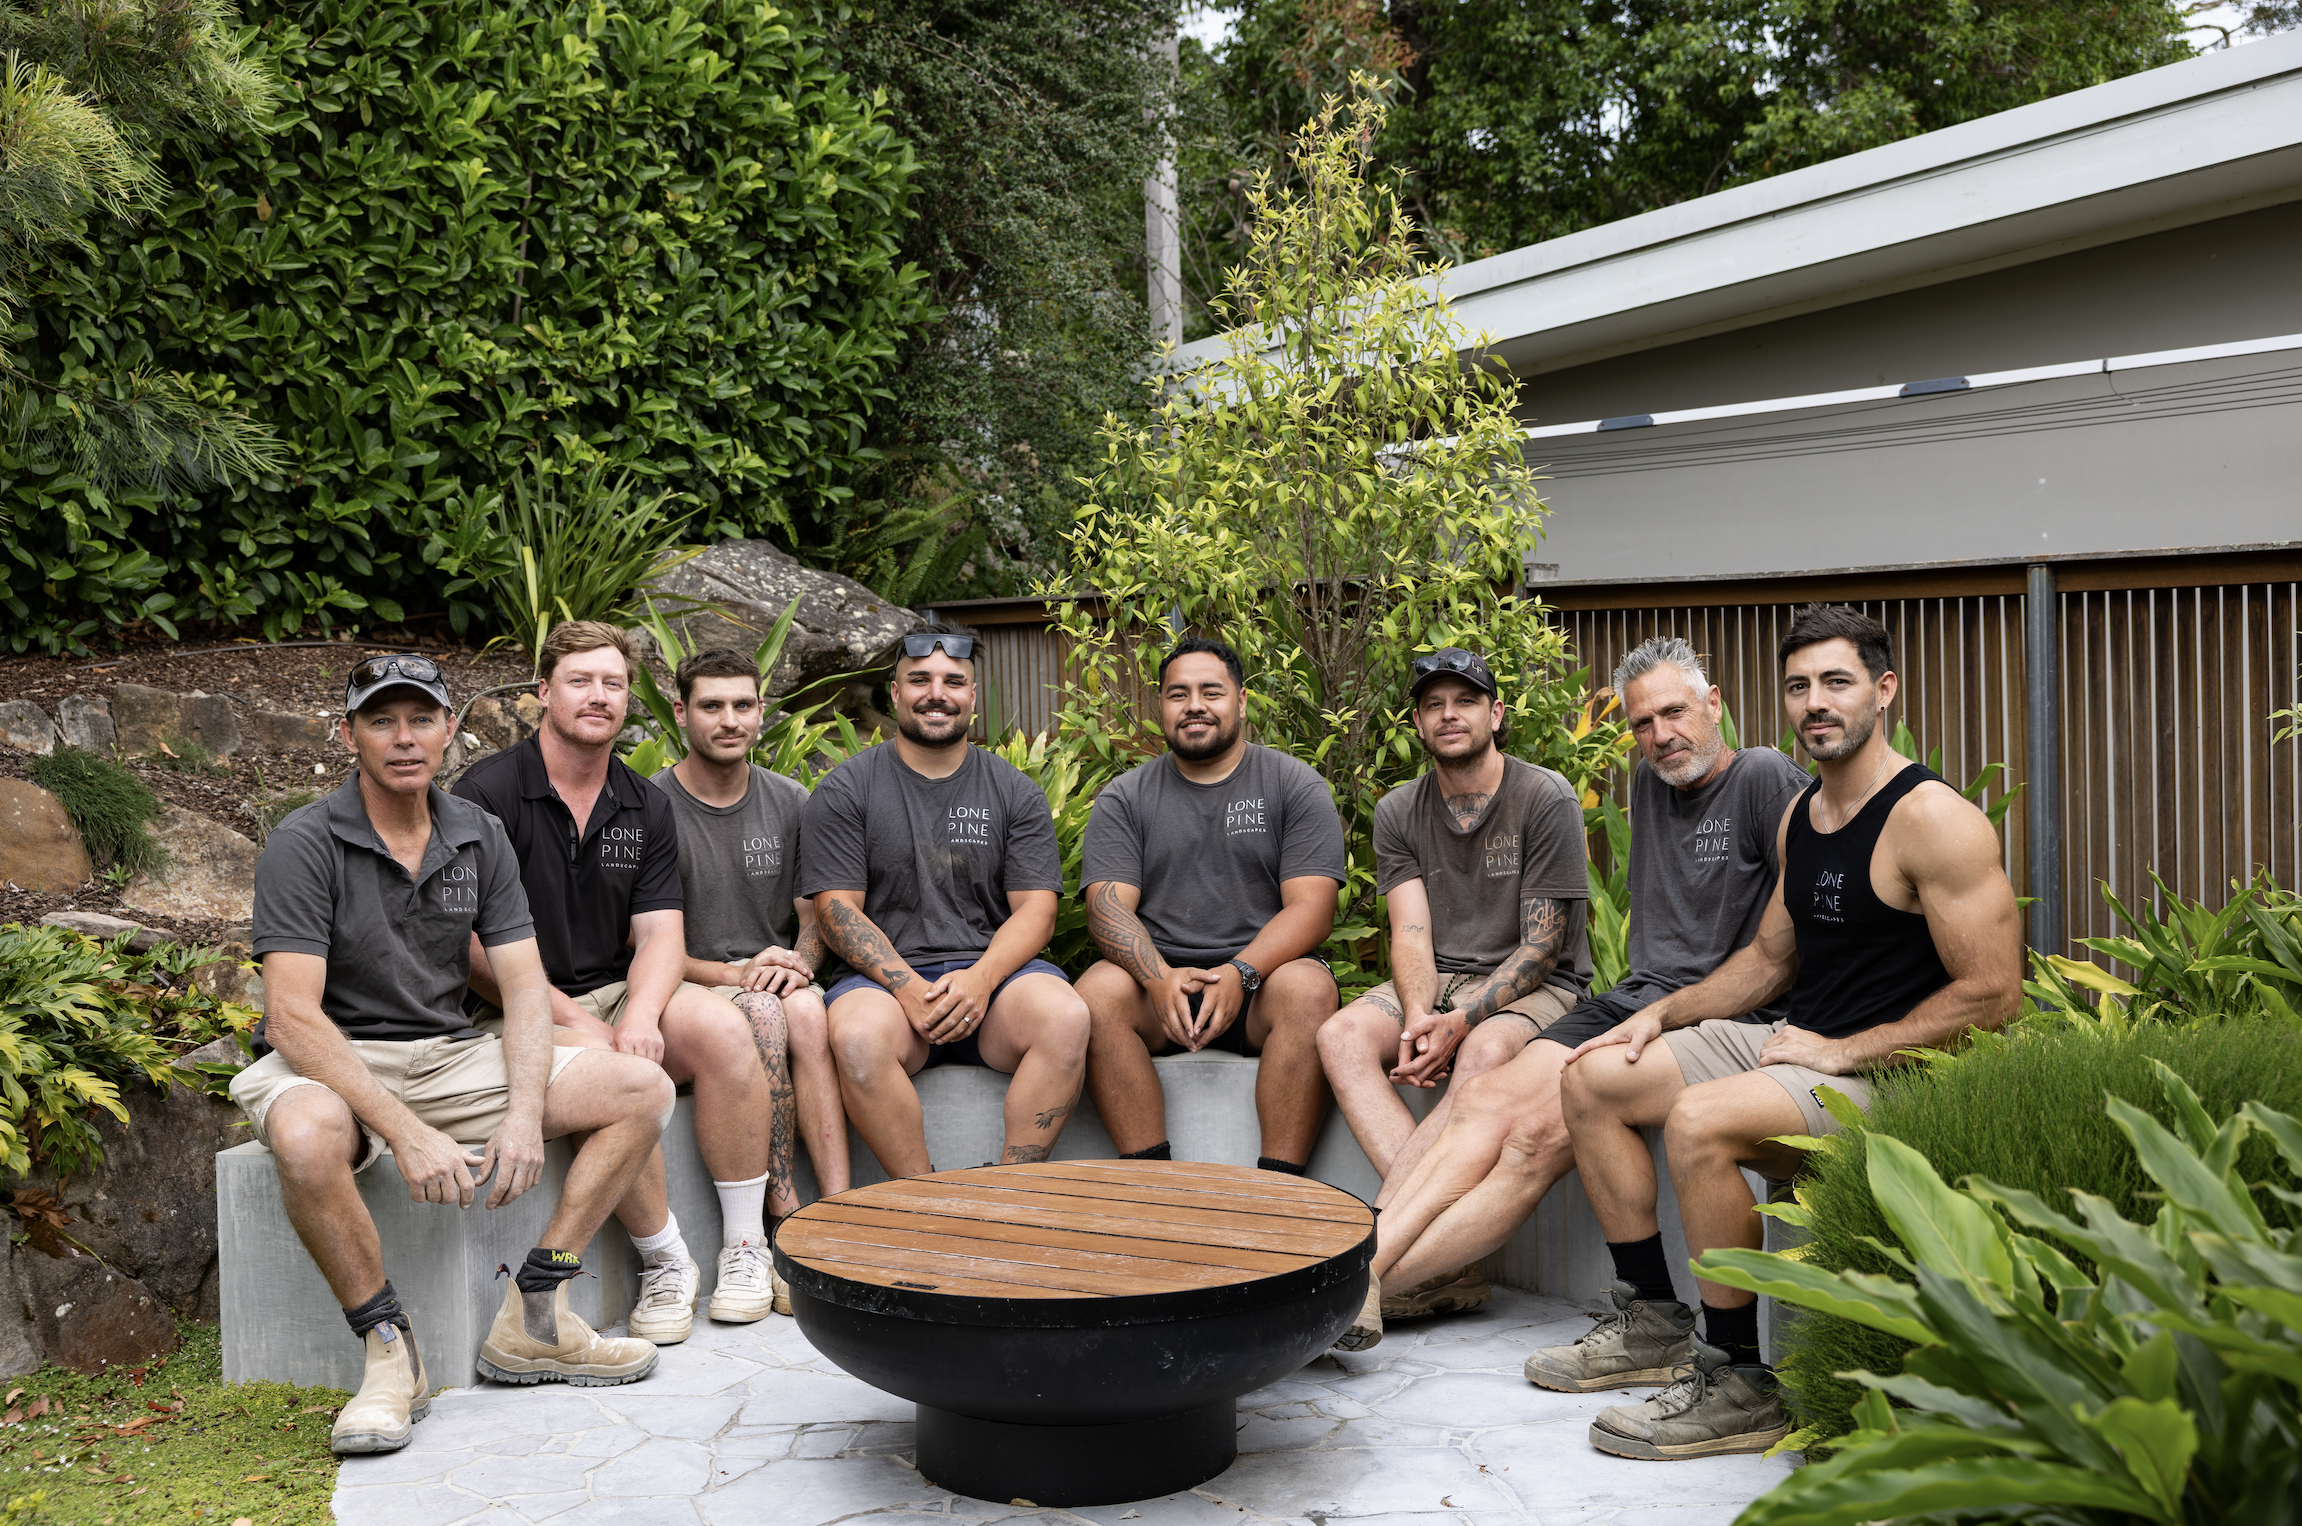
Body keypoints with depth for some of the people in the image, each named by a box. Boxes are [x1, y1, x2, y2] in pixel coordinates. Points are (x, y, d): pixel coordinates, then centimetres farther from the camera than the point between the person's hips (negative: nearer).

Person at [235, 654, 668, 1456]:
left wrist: (525, 1115, -18)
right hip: (329, 1063, -5)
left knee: (641, 1089, -8)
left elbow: (525, 987, 0)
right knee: (306, 1136, -41)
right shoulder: (305, 844, -12)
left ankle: (533, 1316, -6)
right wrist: (407, 1133, -31)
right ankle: (388, 1347, -19)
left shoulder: (479, 837, 4)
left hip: (449, 1057, 6)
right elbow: (293, 1016, -22)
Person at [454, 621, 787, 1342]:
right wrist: (572, 1020, -20)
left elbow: (660, 931, 2)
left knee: (722, 1026, -24)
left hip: (618, 993, 5)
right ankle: (666, 1263, -16)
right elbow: (474, 944, -12)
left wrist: (640, 1017, -20)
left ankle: (745, 1248, -12)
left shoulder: (646, 808, 10)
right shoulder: (487, 792, -7)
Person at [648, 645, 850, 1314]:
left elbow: (814, 914, 13)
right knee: (764, 1016, -35)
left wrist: (797, 963, -10)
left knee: (807, 1012, -32)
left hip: (775, 980, 3)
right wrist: (733, 973, -20)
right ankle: (786, 1227, -32)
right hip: (690, 988, -3)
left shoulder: (790, 804, 11)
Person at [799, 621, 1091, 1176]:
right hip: (883, 975, -1)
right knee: (858, 1036, -35)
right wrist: (907, 987, -17)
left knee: (1066, 1016, -30)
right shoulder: (844, 791, 7)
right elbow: (837, 909, -1)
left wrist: (980, 978, -15)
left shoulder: (1015, 793, 12)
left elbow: (1036, 908, 5)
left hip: (992, 970, 2)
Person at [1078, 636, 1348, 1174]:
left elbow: (1311, 908, -4)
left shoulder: (1297, 787, 6)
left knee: (1309, 987, -32)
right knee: (1098, 989, -29)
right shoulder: (1123, 799, 11)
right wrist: (1159, 978, -22)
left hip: (1263, 973, -1)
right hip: (1157, 976, 1)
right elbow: (1109, 905, -2)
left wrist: (1240, 974, -22)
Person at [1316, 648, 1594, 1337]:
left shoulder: (1547, 800, -6)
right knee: (1341, 1035, -26)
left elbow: (1541, 943, -10)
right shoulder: (1398, 813, 8)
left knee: (1484, 1055, -38)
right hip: (1434, 985, 4)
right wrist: (1417, 1016, -23)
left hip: (1534, 987, -4)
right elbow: (1411, 932, -1)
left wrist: (1460, 1019, -24)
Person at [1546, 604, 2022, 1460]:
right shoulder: (1798, 818, 12)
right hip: (1792, 1043, 9)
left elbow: (1992, 995, -20)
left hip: (1884, 1072, -9)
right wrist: (1664, 1013, 10)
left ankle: (1739, 1386, -17)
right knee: (1592, 1080, 5)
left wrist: (1843, 1053, -20)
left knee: (1699, 1122, -33)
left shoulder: (1934, 820, -16)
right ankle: (1655, 1322, 12)